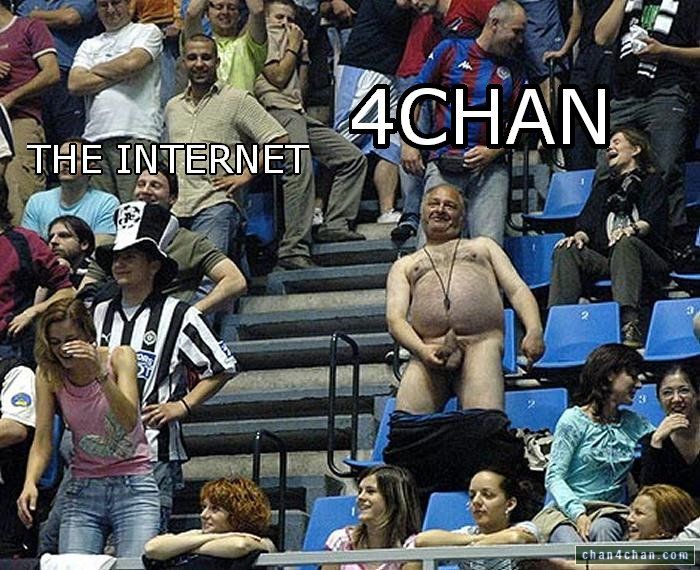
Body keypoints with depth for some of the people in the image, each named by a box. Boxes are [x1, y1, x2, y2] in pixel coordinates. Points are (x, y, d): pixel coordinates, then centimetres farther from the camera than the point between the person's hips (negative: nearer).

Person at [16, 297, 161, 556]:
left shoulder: (120, 357, -7)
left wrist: (101, 373, -33)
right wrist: (30, 483, -25)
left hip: (133, 487, -2)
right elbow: (42, 440, -6)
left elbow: (130, 421, -21)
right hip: (83, 489, 2)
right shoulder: (48, 373, -1)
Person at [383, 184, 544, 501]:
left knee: (485, 423, -27)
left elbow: (517, 289, 19)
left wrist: (534, 330, -3)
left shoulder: (482, 247, 33)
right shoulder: (405, 266, 31)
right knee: (406, 421, -24)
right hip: (430, 348, 1)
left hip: (480, 343, -1)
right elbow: (395, 317, 14)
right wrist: (422, 349, -8)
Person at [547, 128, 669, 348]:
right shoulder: (603, 187, 33)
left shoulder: (651, 181, 17)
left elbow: (652, 221, -1)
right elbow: (588, 221, 19)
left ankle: (630, 325, -57)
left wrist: (633, 228, -24)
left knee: (625, 244, -39)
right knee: (565, 252, -24)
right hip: (603, 259, 4)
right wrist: (579, 237, -6)